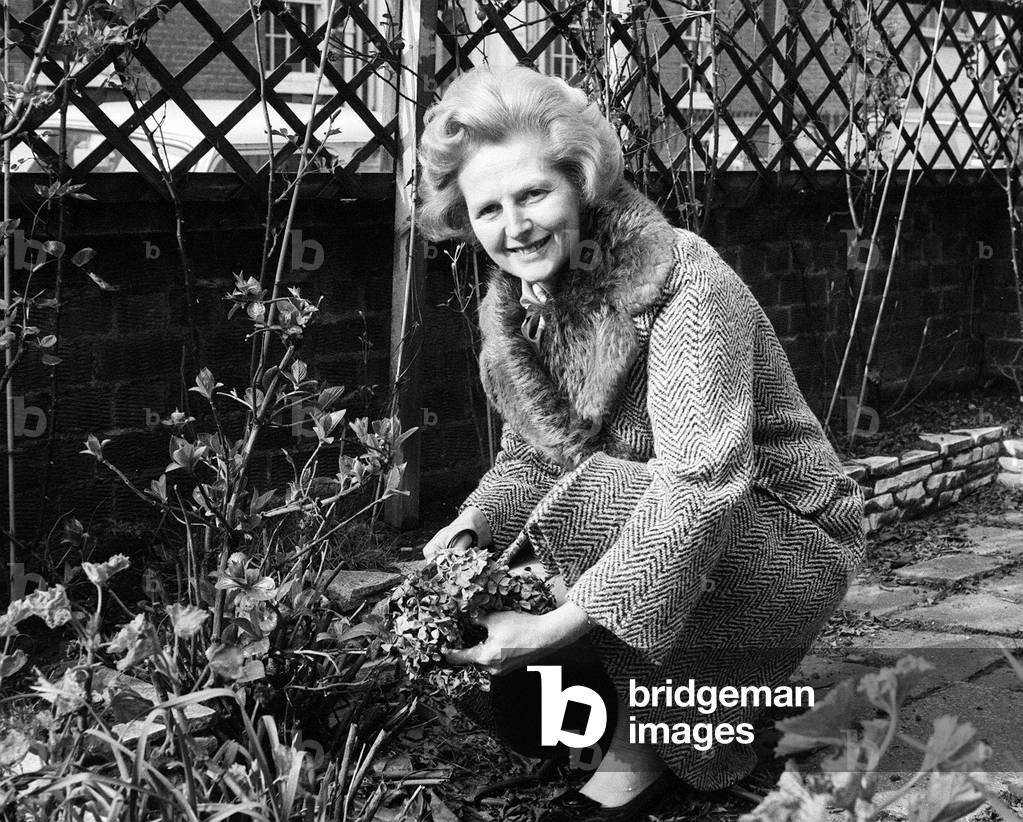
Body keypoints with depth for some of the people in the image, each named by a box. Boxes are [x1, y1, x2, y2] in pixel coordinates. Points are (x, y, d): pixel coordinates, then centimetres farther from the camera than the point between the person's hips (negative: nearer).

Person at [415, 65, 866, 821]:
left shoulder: (686, 283, -26)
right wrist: (471, 527, -15)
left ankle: (651, 748, -11)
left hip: (793, 544, -7)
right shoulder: (510, 308, -2)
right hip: (650, 538, 7)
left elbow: (702, 484, -35)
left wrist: (561, 624, -40)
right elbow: (529, 458, 8)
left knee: (594, 501, -32)